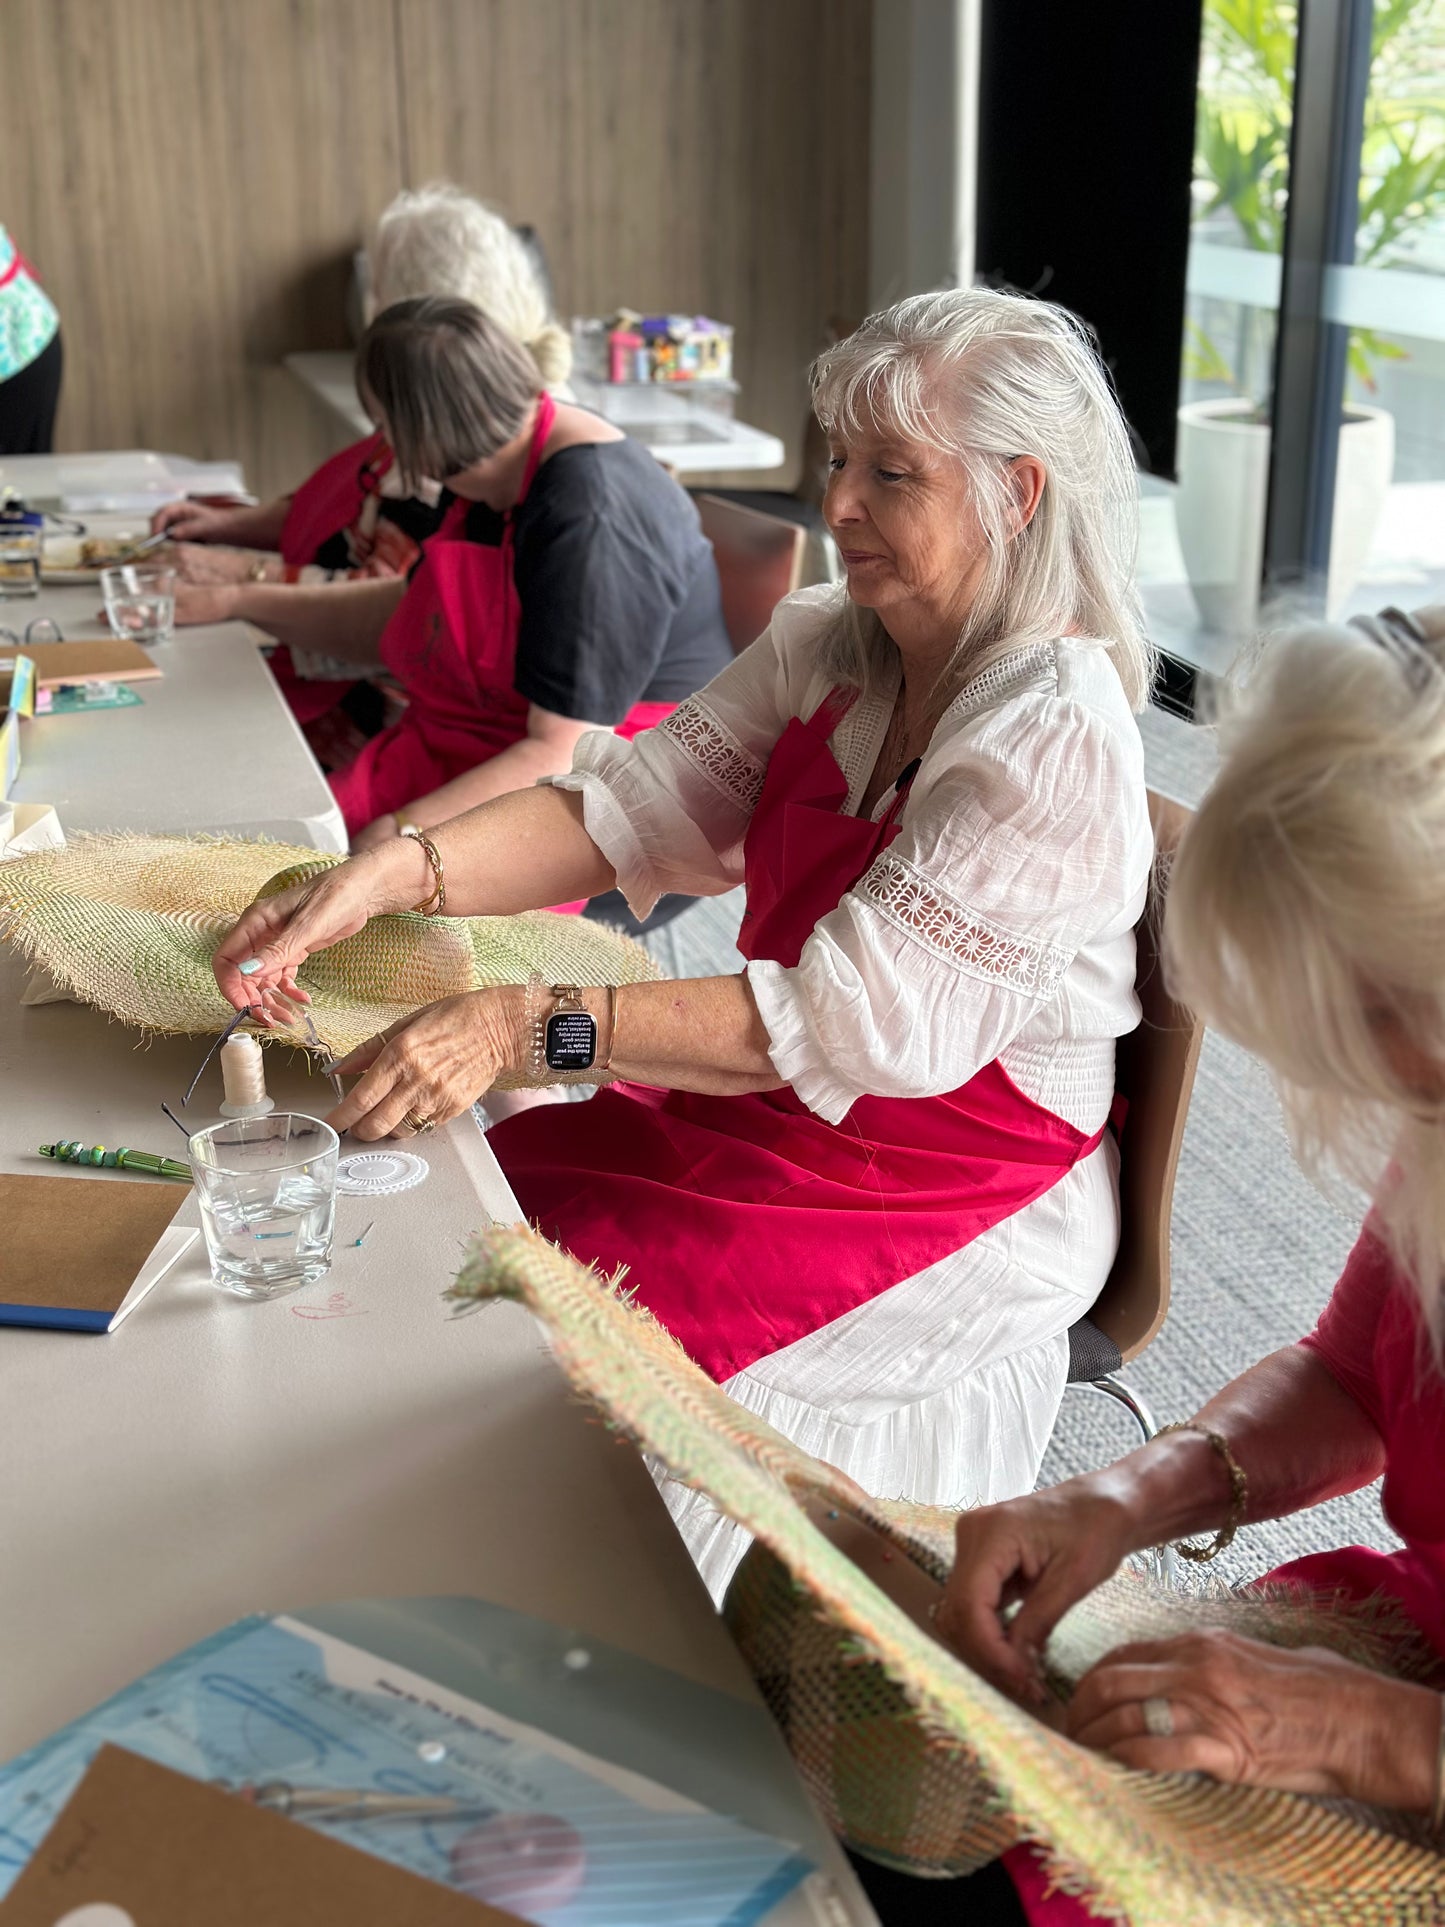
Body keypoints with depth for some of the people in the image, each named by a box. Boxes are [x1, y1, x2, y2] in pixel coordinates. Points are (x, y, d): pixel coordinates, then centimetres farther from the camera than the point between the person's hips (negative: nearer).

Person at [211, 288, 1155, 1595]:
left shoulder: (1055, 738, -22)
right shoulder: (827, 647, 3)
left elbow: (853, 1020, -29)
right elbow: (634, 802, -3)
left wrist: (531, 1025, -34)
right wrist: (386, 876, -19)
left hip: (947, 1194, -7)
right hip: (772, 1109, 7)